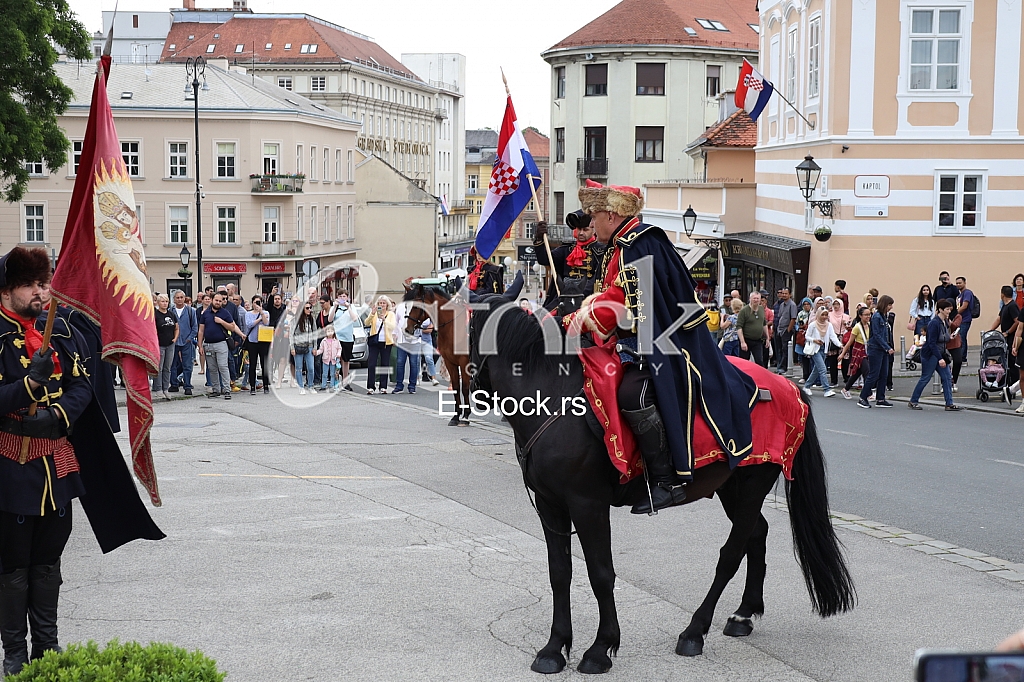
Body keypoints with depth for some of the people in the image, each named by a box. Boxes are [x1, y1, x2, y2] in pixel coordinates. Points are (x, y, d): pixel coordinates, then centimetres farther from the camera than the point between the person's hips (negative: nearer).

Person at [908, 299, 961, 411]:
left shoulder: (945, 322, 7)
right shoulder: (934, 323, -19)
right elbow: (932, 343, -22)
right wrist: (940, 359, -26)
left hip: (940, 354, 8)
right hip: (930, 354, -8)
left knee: (947, 378, 2)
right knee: (925, 378, 0)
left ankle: (949, 404, 3)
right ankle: (913, 402, 12)